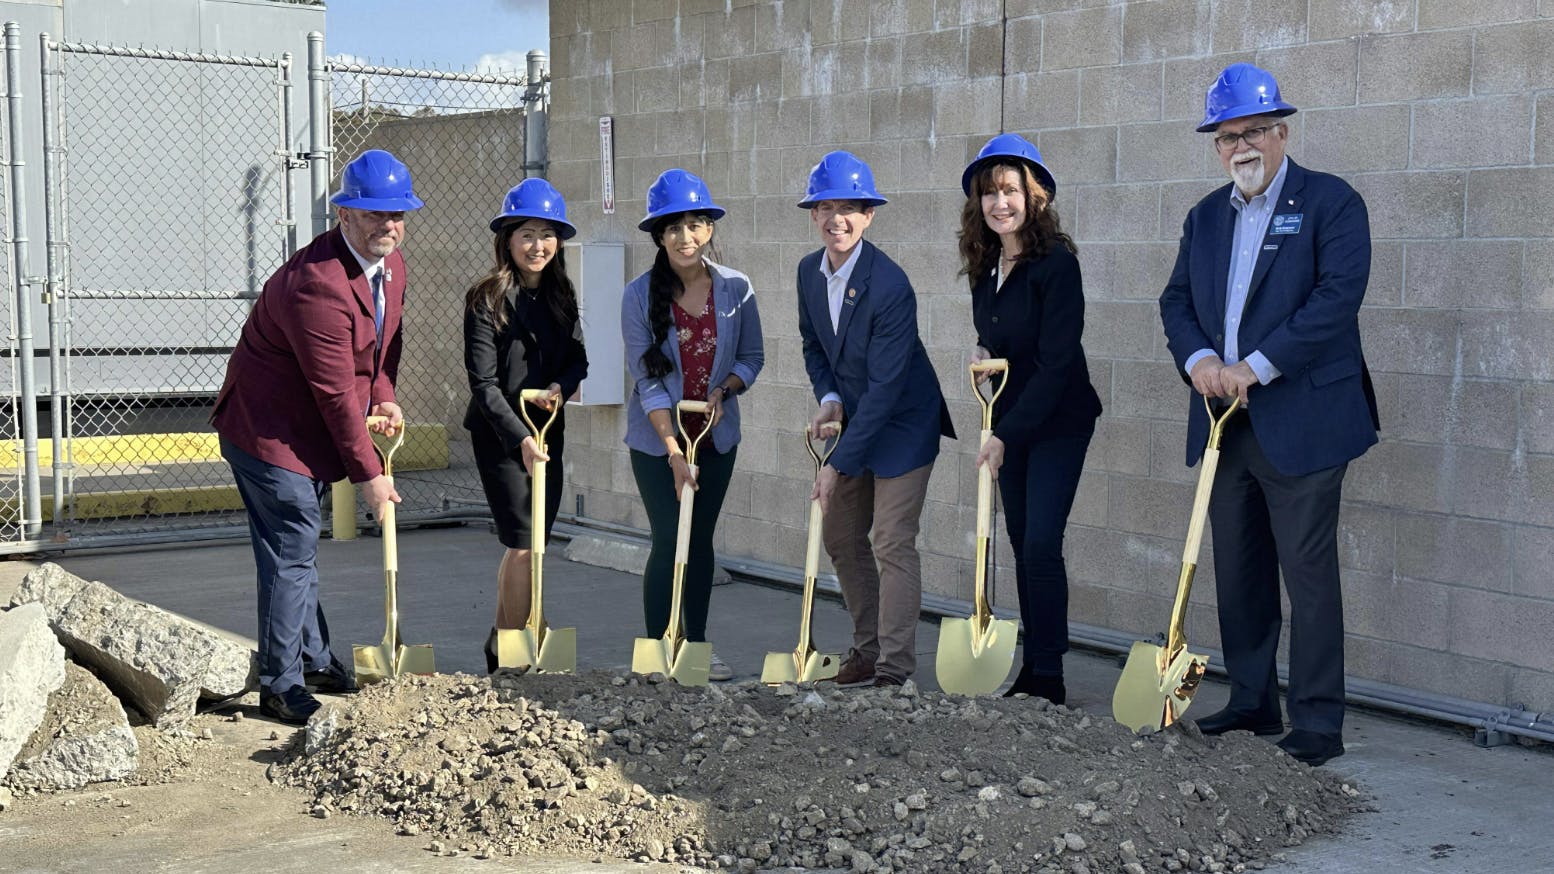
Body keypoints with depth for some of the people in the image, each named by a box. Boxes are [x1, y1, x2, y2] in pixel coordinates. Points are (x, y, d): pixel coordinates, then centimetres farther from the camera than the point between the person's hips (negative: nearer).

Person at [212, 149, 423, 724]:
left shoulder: (391, 265, 2)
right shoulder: (317, 285, -29)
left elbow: (387, 338, 19)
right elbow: (335, 394, -25)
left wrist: (384, 396, 1)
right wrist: (368, 473, -19)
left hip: (303, 433, 10)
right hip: (269, 435, -10)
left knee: (298, 549, 21)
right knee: (291, 556, -6)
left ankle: (314, 661, 34)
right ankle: (281, 689, 5)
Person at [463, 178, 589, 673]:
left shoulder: (561, 295, 6)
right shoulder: (487, 299, -12)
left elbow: (578, 357, 11)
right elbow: (483, 382, -17)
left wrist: (562, 386, -12)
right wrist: (520, 437, -27)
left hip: (548, 431, 6)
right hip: (500, 436, -6)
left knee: (528, 543, 12)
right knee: (524, 544, -7)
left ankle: (501, 645, 28)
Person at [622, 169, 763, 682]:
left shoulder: (735, 288, -6)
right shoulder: (640, 295, -13)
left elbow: (752, 357, 5)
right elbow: (647, 379, -14)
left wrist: (723, 389, -16)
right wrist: (674, 451, -21)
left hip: (717, 436, 3)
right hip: (656, 439, -3)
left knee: (701, 540, 13)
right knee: (669, 541, -4)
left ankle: (697, 644, 26)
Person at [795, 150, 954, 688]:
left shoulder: (890, 286, -26)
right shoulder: (809, 271, -3)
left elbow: (884, 387, -26)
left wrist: (838, 464, -26)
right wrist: (828, 398, -8)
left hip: (902, 424, -8)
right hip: (854, 419, 8)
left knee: (892, 544, -9)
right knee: (841, 536, 13)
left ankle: (894, 669, -2)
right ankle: (867, 648, 28)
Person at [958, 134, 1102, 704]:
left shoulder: (1056, 263, -17)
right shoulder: (984, 266, 5)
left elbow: (1056, 360, -20)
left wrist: (1006, 435, -22)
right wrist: (983, 352, -2)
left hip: (1058, 420, -7)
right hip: (1010, 419, 7)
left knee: (1041, 544, -12)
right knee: (1022, 544, 10)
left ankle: (1049, 679, -3)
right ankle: (1031, 667, 18)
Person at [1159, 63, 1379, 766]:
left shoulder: (1331, 203, -4)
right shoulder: (1206, 216, 15)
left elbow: (1337, 296, -15)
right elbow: (1177, 299, 12)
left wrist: (1255, 367, -18)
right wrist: (1198, 359, -9)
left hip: (1300, 425, -6)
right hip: (1226, 425, 6)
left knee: (1309, 574, -3)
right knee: (1237, 575, 12)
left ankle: (1318, 725, 4)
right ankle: (1252, 705, 25)